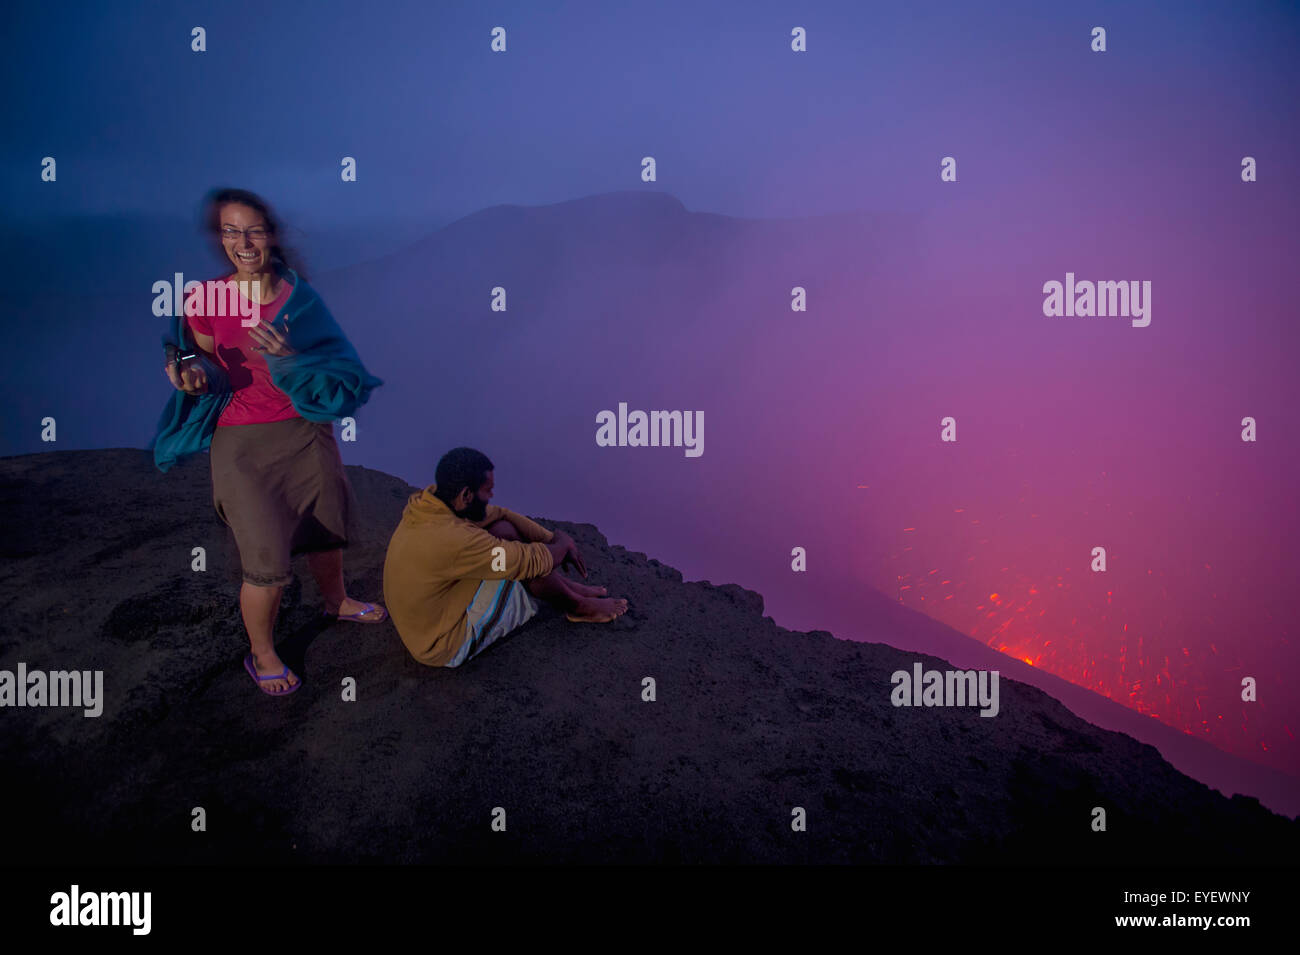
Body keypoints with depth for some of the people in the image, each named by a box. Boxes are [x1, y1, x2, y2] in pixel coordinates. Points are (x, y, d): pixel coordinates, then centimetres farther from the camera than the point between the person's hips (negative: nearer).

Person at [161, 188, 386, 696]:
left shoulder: (299, 296, -2)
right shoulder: (206, 299, -7)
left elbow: (328, 369, -2)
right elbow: (206, 360, 6)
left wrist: (291, 354, -23)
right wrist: (194, 380, -18)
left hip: (308, 431, 3)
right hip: (243, 442, -3)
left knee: (326, 527, 20)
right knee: (267, 561, -7)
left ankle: (336, 601, 51)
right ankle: (261, 654, 18)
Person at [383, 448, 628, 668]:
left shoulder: (430, 500, -6)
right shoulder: (454, 540, -34)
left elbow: (500, 514, 5)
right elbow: (533, 561, -24)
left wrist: (555, 540, 2)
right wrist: (561, 543, -3)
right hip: (446, 648, -9)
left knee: (504, 529, 2)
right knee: (528, 563, -15)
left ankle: (567, 587, 17)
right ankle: (577, 606, 12)